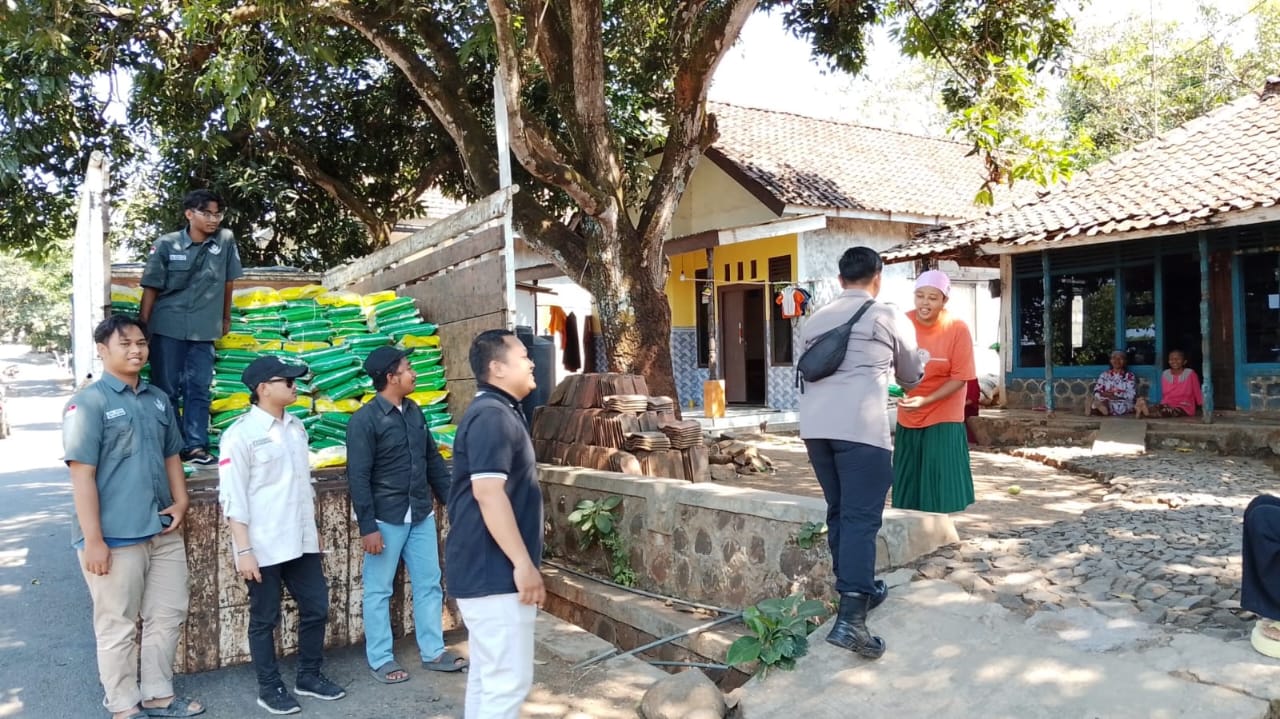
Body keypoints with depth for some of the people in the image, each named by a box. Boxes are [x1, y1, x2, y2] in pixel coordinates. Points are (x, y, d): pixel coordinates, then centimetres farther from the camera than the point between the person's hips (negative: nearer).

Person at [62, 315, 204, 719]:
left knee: (168, 615, 15)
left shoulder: (159, 400, 10)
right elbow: (82, 475, -14)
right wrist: (93, 539, -17)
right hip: (115, 538, -7)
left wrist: (180, 503, 5)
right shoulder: (88, 404, -11)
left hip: (164, 532, 7)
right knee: (118, 627, 6)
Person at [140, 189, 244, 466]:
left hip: (204, 329, 2)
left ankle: (195, 446, 8)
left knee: (199, 389, 3)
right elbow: (151, 288, -2)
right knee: (167, 389, 6)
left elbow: (228, 281, 10)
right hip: (168, 327, -1)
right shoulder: (166, 244, -5)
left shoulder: (226, 240, -1)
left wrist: (226, 318, 15)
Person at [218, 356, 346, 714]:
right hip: (264, 547, -7)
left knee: (316, 608, 13)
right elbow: (232, 497, -15)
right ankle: (269, 688, 25)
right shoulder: (241, 434, -13)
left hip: (300, 542, 7)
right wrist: (244, 551, -17)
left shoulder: (295, 426, 8)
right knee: (265, 619, 8)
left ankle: (309, 676, 31)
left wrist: (314, 528, 18)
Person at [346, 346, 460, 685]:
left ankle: (433, 651, 24)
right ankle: (380, 659, 20)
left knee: (429, 584, 12)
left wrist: (452, 499, 12)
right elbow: (358, 477, -15)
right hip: (386, 519, -6)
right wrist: (368, 526, -17)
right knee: (379, 591, 7)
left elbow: (433, 460, 14)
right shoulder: (364, 420, -14)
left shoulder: (414, 411, 7)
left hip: (422, 516, 7)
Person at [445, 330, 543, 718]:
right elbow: (488, 493, -26)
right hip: (494, 571, -11)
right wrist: (523, 563, -24)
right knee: (509, 679, -5)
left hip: (488, 568, 11)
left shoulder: (498, 412, 16)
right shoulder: (492, 415, -17)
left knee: (487, 675, 17)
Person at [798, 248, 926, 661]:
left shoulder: (815, 320, 20)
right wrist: (918, 360, 44)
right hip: (859, 426, -5)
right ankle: (850, 619, -13)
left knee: (838, 512, 17)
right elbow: (911, 377, 21)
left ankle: (857, 590, 30)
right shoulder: (889, 317, 8)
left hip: (814, 424, 6)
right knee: (861, 517, -6)